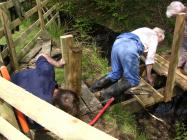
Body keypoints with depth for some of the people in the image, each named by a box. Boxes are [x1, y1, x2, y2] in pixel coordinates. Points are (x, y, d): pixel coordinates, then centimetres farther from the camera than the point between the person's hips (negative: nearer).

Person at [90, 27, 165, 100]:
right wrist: (149, 76, 21)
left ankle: (95, 88, 10)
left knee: (115, 74, 24)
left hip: (117, 44, 8)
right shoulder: (154, 36, 21)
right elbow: (150, 56, 14)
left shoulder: (143, 30, 41)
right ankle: (107, 93, -10)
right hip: (129, 49, -7)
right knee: (132, 80, 5)